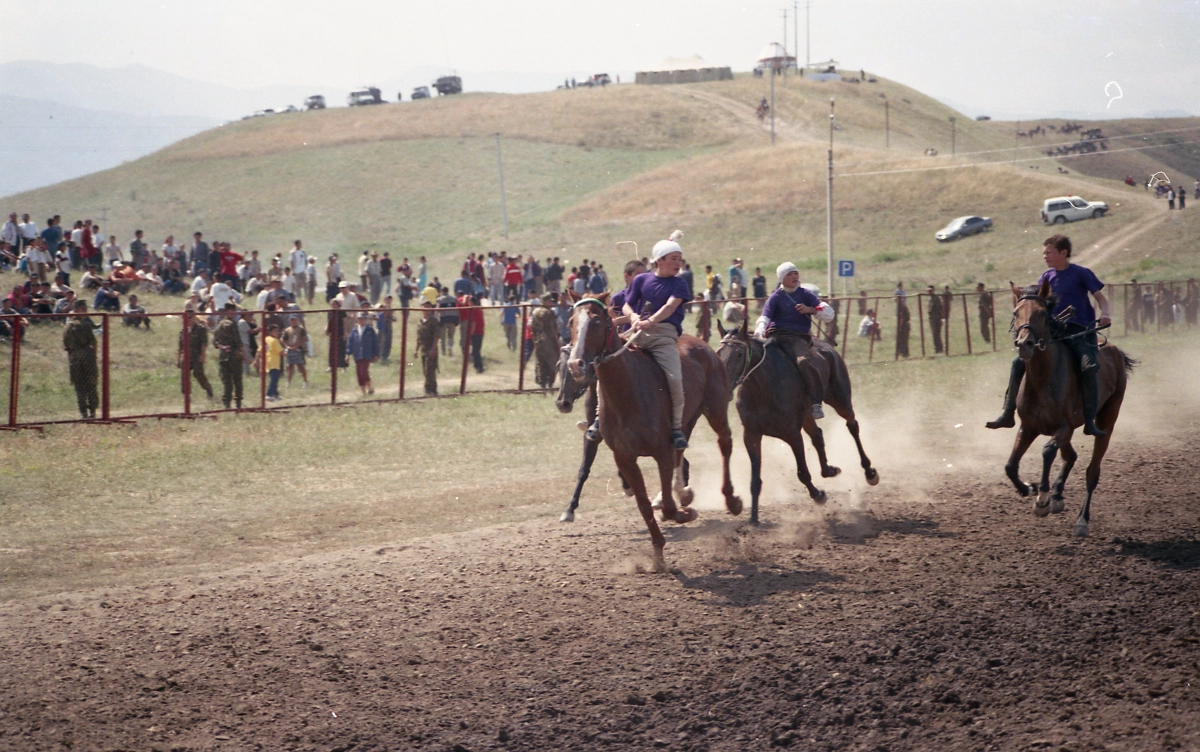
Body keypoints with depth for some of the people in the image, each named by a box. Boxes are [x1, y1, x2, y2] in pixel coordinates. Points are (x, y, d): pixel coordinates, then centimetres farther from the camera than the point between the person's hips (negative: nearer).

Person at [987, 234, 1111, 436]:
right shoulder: (1046, 277, 12)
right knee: (1019, 362, -9)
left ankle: (1090, 421, -22)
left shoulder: (1082, 274, -1)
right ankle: (1008, 414, -4)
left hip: (1079, 332, -5)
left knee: (1089, 368, -29)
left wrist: (1104, 314, -18)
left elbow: (1100, 297, 2)